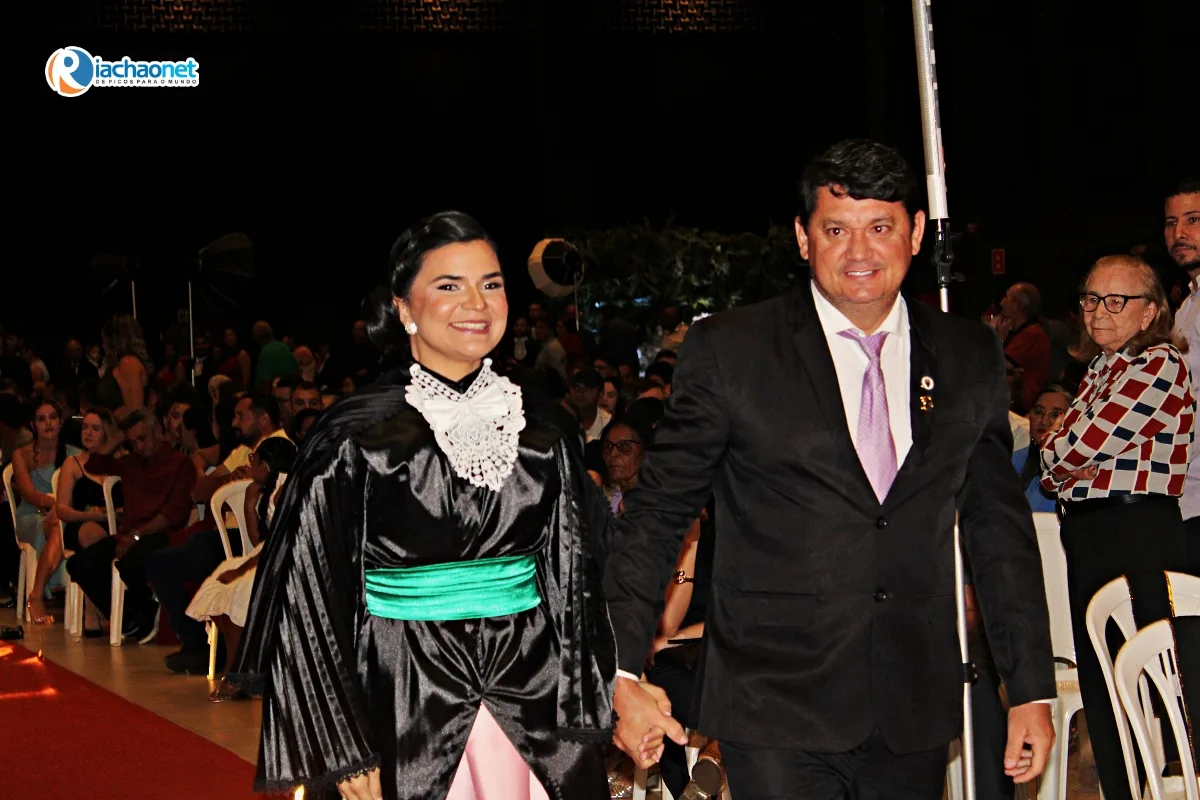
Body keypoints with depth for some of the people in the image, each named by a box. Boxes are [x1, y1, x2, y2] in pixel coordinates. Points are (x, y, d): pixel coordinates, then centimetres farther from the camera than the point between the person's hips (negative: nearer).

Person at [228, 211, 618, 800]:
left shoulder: (546, 431, 6)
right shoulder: (354, 436, -6)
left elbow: (577, 581, 12)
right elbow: (311, 600, -6)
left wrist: (586, 714, 9)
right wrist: (344, 751, -9)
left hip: (532, 701, 4)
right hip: (404, 703, -3)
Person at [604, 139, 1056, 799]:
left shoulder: (971, 359, 8)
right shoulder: (728, 350, -2)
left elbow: (1000, 527, 12)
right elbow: (655, 515, 0)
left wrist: (1031, 691, 10)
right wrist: (622, 675, -5)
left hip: (914, 719, 3)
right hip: (776, 716, -3)